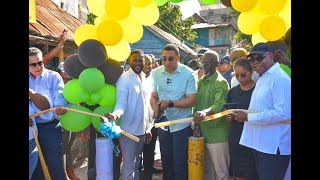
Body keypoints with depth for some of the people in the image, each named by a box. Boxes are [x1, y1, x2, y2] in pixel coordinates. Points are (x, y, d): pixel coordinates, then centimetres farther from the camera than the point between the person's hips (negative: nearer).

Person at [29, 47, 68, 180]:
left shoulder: (53, 76, 0)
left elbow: (60, 95, -13)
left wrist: (59, 106, -36)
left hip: (50, 126, -3)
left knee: (55, 162, 3)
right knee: (34, 163, 16)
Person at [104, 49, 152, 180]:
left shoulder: (145, 80, 10)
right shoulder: (124, 79, -11)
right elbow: (121, 103, -18)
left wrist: (147, 128, 14)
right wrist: (115, 114, -40)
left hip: (141, 130, 7)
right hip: (128, 130, -6)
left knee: (136, 164, 19)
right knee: (129, 165, 2)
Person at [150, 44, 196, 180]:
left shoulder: (188, 74, -12)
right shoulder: (156, 73, 1)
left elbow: (191, 100, -14)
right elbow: (153, 97, 5)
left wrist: (170, 103, -26)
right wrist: (156, 109, -16)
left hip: (182, 125, -4)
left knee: (180, 163, 4)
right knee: (166, 162, 18)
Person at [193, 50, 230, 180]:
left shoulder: (221, 82, -10)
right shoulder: (200, 82, 13)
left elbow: (219, 105, -25)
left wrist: (205, 112, -44)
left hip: (217, 134, -7)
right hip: (202, 132, 7)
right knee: (206, 169, 19)